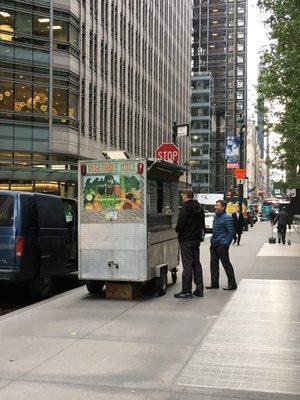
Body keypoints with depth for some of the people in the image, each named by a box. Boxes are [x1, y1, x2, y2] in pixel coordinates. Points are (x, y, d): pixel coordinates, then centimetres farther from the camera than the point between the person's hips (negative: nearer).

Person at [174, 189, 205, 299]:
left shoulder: (185, 207, -15)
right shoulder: (199, 208, 11)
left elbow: (181, 223, -20)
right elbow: (202, 224, 15)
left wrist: (177, 230, -1)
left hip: (186, 240, -8)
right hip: (196, 238, 8)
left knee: (187, 265, -5)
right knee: (196, 263, 14)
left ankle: (186, 291, -1)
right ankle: (199, 289, 17)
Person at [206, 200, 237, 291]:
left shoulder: (227, 218, -13)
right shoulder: (216, 217, 13)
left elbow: (231, 232, -14)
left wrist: (225, 244, -17)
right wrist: (212, 241, 16)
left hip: (221, 245, -8)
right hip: (214, 245, 8)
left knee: (226, 264, -1)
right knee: (214, 264, 11)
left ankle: (232, 284, 7)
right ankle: (214, 283, 19)